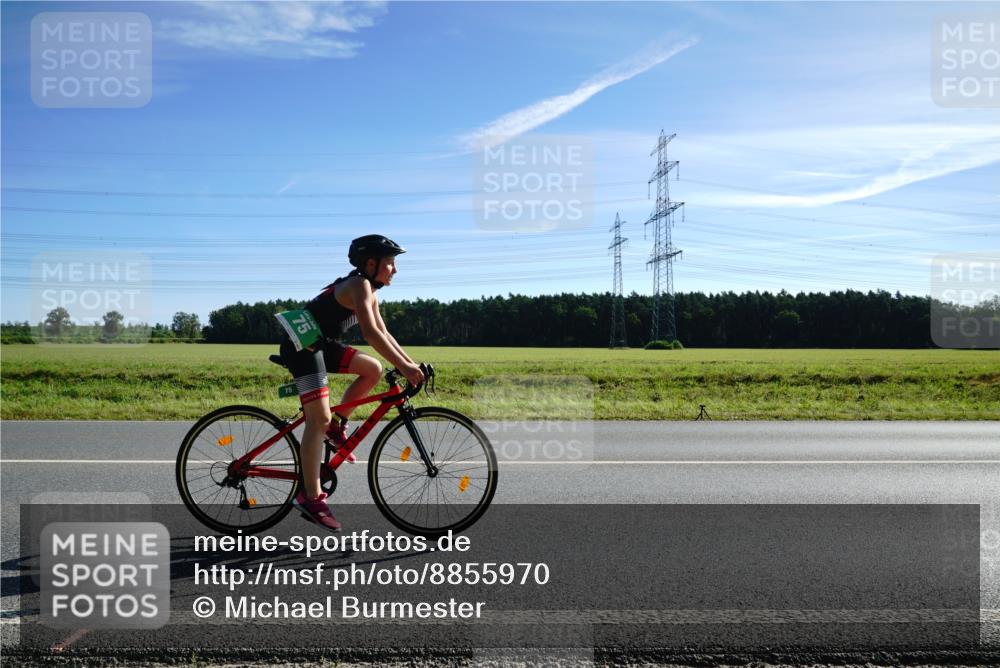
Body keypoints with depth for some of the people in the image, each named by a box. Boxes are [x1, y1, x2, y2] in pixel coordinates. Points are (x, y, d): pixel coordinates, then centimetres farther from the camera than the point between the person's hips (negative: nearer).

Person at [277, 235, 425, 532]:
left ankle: (338, 425, 10)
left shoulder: (369, 293, 12)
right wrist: (404, 367, -31)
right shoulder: (359, 285, -18)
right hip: (302, 346, -9)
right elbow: (370, 333, -29)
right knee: (319, 420, -11)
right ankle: (311, 498, -6)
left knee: (373, 369, -1)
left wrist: (411, 364, 6)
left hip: (322, 344, 9)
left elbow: (384, 335, 14)